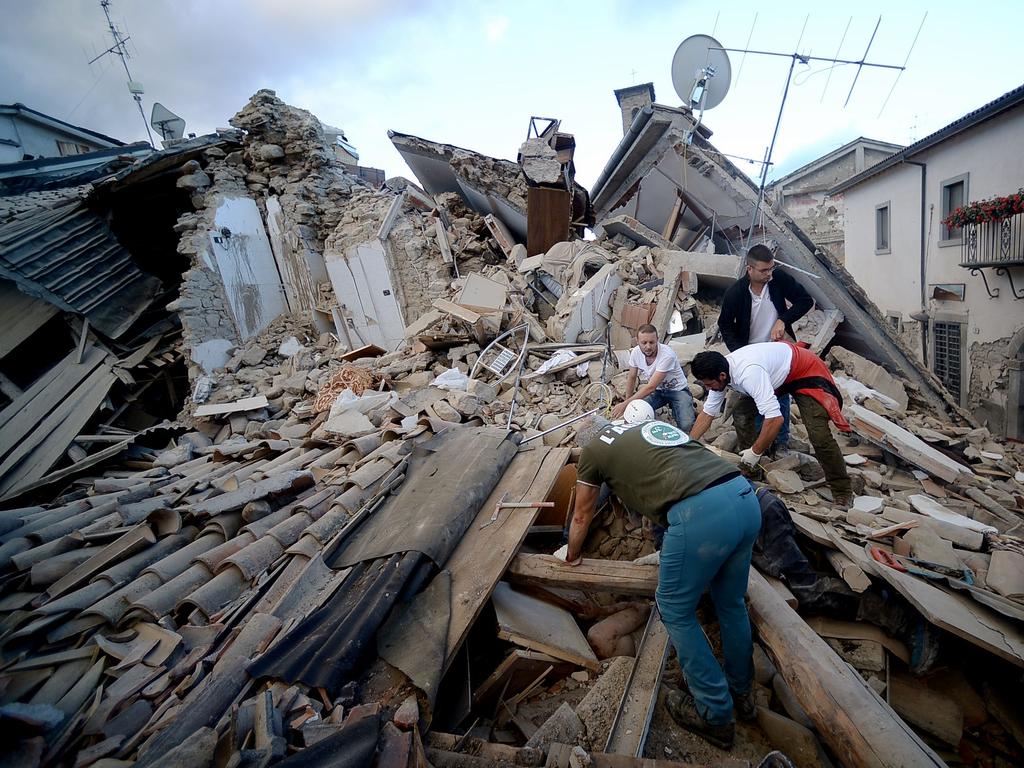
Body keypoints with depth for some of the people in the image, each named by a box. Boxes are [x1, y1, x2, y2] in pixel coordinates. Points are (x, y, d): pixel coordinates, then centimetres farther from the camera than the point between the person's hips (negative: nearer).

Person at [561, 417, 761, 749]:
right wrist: (671, 558, 55)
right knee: (731, 602, 28)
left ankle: (715, 715, 31)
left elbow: (582, 517, 28)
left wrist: (572, 556, 49)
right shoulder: (656, 426, 32)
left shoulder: (593, 448, 15)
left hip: (701, 514, -7)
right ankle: (741, 691, 48)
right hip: (745, 497, 7)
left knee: (676, 610, 18)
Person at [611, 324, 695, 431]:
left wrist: (625, 404, -34)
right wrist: (627, 402, 7)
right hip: (657, 390, 4)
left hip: (677, 390, -4)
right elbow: (632, 378, 1)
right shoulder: (635, 352, -16)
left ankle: (674, 407, 6)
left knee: (685, 424, -26)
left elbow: (651, 387, -34)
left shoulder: (667, 355, -32)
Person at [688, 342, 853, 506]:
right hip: (778, 373, 8)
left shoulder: (748, 373, -41)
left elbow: (775, 419, -42)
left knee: (818, 434, -18)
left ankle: (842, 491, 2)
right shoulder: (719, 372, -15)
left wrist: (756, 451, -29)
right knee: (741, 412, -6)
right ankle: (749, 469, 11)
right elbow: (707, 414, -5)